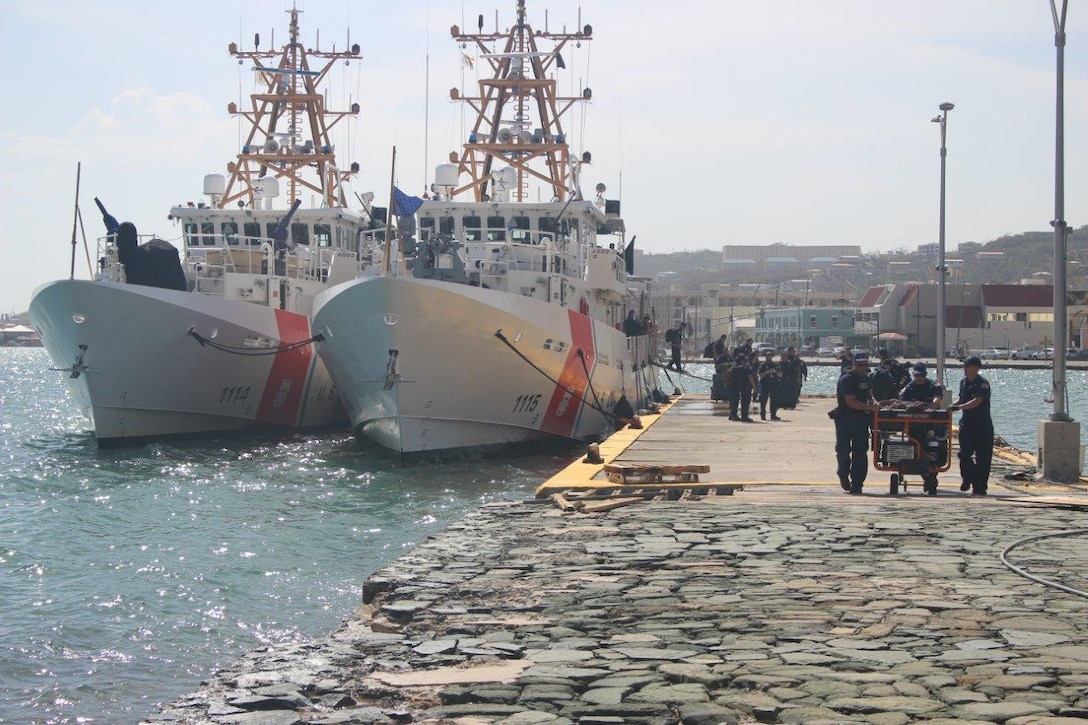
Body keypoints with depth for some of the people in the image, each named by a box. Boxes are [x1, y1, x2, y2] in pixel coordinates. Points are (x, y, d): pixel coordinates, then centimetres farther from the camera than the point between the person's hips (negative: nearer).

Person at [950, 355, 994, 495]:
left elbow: (977, 401, -24)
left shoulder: (983, 383, -12)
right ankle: (968, 479, 22)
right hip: (967, 423, 5)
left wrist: (959, 406, -32)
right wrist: (954, 404, 0)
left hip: (983, 425, -5)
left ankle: (980, 487, 4)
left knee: (982, 457, -1)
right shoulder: (963, 381, 9)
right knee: (964, 454, -1)